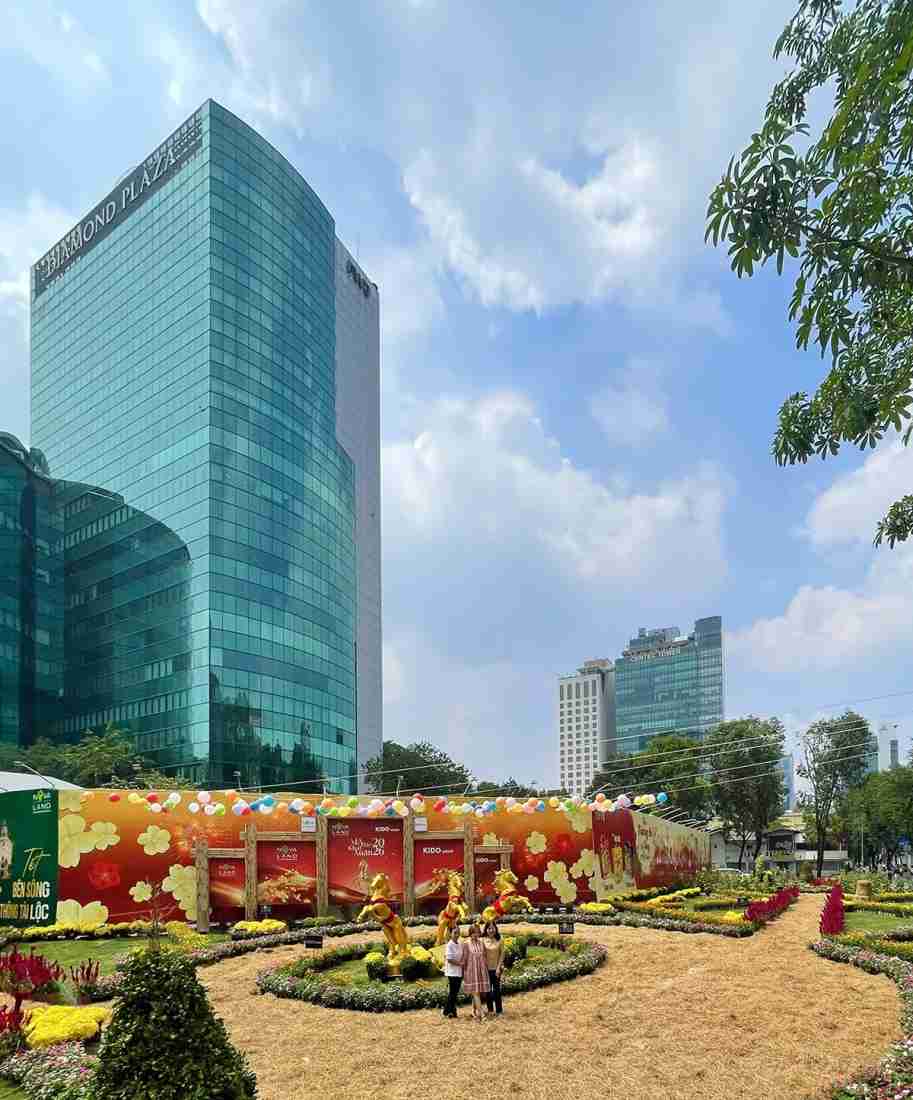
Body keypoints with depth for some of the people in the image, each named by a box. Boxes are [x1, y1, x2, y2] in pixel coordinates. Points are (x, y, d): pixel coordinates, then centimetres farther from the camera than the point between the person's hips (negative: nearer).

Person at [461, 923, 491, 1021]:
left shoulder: (482, 944, 6)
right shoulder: (467, 945, -5)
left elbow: (484, 957, 10)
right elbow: (464, 959, -2)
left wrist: (485, 969, 7)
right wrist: (463, 972, 1)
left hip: (481, 970, 4)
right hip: (471, 970, -4)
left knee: (479, 991, 8)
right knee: (475, 992, -8)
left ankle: (474, 1011, 23)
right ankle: (480, 1014, -14)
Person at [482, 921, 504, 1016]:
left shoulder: (500, 940, -5)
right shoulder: (483, 940, -4)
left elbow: (502, 954, -2)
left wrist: (499, 967, -7)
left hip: (496, 968, -1)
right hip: (487, 968, 1)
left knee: (496, 989, 2)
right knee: (488, 989, 8)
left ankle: (498, 1010, 13)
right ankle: (490, 1010, 19)